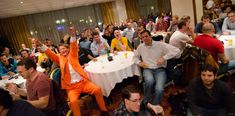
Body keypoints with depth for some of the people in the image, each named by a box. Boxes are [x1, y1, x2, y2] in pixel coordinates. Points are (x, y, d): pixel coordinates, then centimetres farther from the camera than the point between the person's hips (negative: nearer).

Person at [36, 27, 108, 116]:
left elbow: (74, 46, -5)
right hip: (71, 86, 0)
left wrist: (73, 35, -23)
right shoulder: (59, 58, 14)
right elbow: (49, 53, 4)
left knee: (98, 89, -18)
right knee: (73, 101, -29)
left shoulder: (72, 55, 11)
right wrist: (40, 45, -12)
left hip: (83, 82, 0)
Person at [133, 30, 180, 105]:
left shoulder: (160, 44, -1)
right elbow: (135, 56, 30)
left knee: (159, 89, -29)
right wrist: (139, 62, 8)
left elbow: (176, 50, -8)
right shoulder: (141, 47, 12)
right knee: (150, 81, -36)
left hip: (160, 69, -2)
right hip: (147, 69, 2)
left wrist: (163, 58, -16)